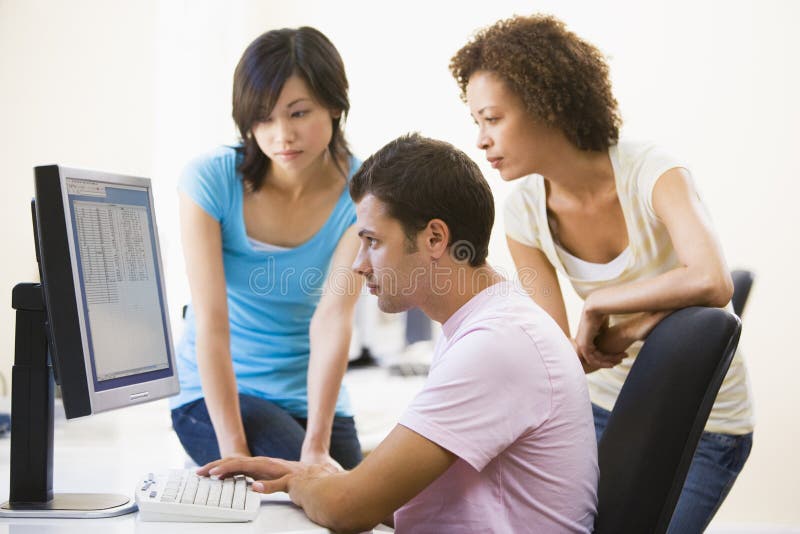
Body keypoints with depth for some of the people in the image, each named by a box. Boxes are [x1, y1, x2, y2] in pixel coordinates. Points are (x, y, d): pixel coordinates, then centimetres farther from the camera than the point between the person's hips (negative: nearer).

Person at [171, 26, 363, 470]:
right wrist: (234, 449, -27)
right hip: (216, 392, -2)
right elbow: (211, 321, -21)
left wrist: (317, 444, -30)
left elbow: (332, 319, -21)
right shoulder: (210, 180, -15)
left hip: (311, 395, 2)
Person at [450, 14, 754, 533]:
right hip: (605, 407, 4)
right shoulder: (525, 214, -8)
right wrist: (638, 324, -26)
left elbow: (711, 282, -40)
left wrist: (597, 305, -28)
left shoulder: (652, 173, -22)